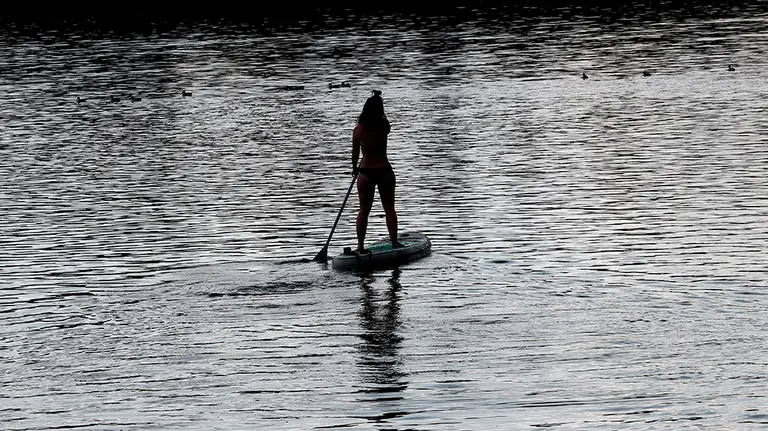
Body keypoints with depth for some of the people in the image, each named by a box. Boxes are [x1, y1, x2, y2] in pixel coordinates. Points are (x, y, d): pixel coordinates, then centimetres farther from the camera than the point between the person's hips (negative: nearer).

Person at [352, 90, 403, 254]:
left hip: (366, 173, 0)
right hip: (384, 171, 0)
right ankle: (394, 241, 9)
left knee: (364, 210, 7)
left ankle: (360, 246, 4)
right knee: (389, 208, 9)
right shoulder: (384, 127, -7)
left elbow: (355, 153, 5)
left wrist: (354, 168, 22)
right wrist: (377, 101, 17)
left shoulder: (358, 130, -7)